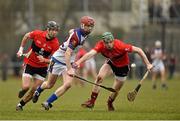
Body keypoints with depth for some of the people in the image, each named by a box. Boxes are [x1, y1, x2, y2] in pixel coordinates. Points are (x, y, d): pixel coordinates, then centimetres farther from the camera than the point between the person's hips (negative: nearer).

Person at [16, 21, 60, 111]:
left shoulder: (55, 44, -18)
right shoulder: (37, 34, -17)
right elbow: (27, 36, 5)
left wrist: (44, 60, -33)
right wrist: (21, 49, 4)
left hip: (42, 67, 1)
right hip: (29, 64, -1)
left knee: (34, 90, -3)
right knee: (26, 87, -14)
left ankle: (21, 104, 18)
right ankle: (22, 92, 23)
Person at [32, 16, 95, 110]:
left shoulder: (84, 33, -3)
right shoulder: (77, 36, -29)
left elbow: (71, 31, 19)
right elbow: (67, 53, -34)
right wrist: (69, 69, -39)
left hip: (68, 62, 7)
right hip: (58, 59, -7)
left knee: (68, 84, -15)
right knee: (49, 85, 11)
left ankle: (48, 103, -6)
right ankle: (38, 91, 46)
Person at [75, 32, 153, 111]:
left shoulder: (120, 46, -37)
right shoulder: (101, 45, -29)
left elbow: (138, 50, -31)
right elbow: (91, 53, -43)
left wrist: (148, 64, -31)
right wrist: (79, 61, -60)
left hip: (122, 67, -2)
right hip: (111, 63, 2)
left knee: (115, 90, 2)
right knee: (99, 77, -19)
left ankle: (110, 104, 34)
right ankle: (92, 101, -8)